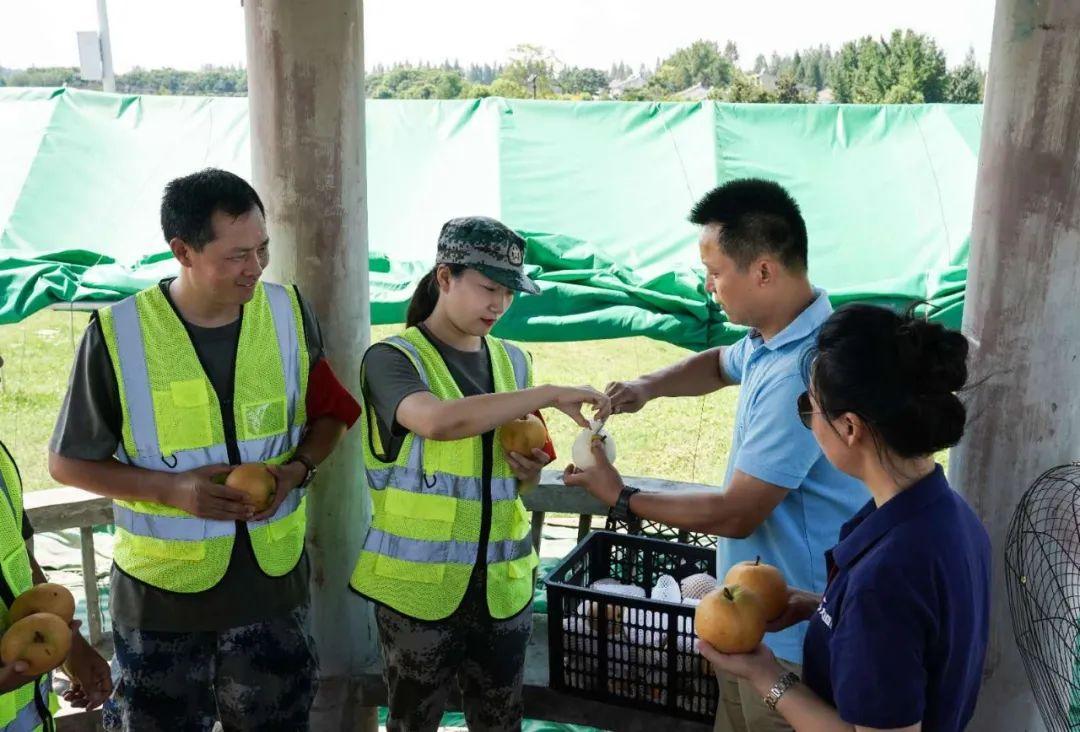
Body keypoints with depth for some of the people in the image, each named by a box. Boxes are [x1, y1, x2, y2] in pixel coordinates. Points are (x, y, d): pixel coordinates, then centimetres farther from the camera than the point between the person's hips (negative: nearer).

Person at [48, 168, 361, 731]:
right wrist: (172, 488, -19)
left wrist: (297, 469, -13)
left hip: (274, 579, 2)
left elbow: (330, 413, 8)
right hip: (161, 592, -2)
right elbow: (69, 462, -4)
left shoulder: (289, 313, -6)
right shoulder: (117, 335, -14)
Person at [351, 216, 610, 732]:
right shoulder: (392, 359, -9)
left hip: (502, 581, 5)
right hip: (420, 582, -4)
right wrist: (549, 395, -30)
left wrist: (529, 472, -4)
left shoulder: (512, 361, 8)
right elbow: (438, 422, -31)